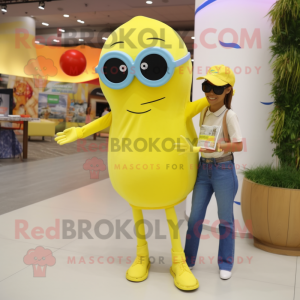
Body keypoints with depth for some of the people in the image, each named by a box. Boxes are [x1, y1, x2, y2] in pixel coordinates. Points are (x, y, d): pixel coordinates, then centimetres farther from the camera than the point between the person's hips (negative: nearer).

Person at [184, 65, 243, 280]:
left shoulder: (229, 115, -12)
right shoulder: (204, 112, 5)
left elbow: (239, 145, -16)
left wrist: (217, 147, -28)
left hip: (224, 170, -5)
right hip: (203, 169, 5)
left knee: (225, 219, 10)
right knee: (195, 217, 11)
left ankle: (226, 264, 27)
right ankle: (189, 259, 28)